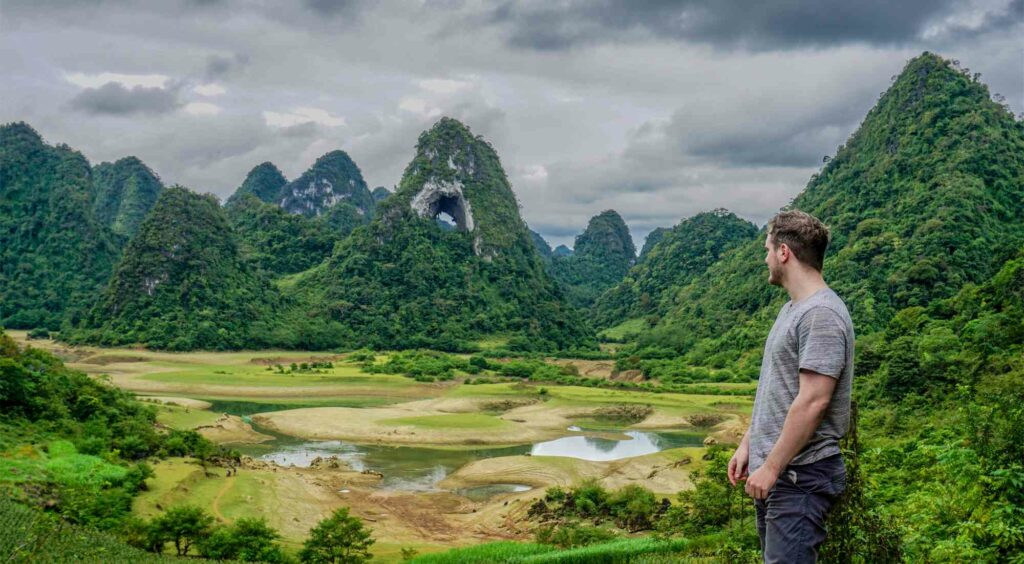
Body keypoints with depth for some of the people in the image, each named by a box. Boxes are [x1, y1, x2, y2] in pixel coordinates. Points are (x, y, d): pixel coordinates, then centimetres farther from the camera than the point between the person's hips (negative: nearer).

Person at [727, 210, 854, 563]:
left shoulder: (821, 315, -17)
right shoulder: (792, 309, 15)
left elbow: (812, 402, -22)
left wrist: (771, 467, -20)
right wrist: (748, 444, 18)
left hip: (799, 476, -10)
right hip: (773, 471, 10)